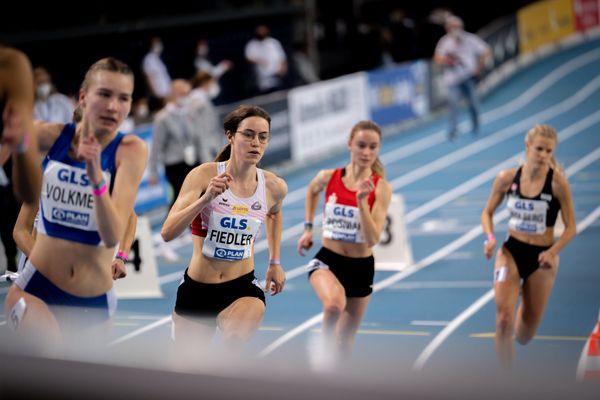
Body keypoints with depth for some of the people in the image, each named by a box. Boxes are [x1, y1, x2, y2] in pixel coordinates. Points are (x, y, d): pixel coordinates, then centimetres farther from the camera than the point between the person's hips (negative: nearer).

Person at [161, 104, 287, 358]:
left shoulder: (275, 187, -6)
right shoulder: (204, 175, -15)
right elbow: (168, 233, -24)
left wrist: (275, 262, 19)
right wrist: (206, 198, -36)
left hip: (242, 287, 1)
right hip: (196, 288, 0)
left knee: (236, 338, -35)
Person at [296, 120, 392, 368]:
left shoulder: (381, 188, -12)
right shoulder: (328, 178, -7)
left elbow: (373, 239, -20)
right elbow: (312, 191, 20)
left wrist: (361, 201, -29)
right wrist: (308, 229, 16)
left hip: (361, 266, 1)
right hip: (327, 260, -1)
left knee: (346, 341, 13)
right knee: (334, 304, -36)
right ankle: (327, 359, -14)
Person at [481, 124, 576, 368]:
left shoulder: (557, 182, -15)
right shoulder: (507, 178, -8)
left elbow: (571, 227, -10)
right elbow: (487, 213, 6)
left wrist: (553, 252, -25)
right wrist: (490, 237, -13)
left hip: (541, 257, -1)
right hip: (511, 251, 1)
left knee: (524, 335, 10)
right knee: (503, 319, -15)